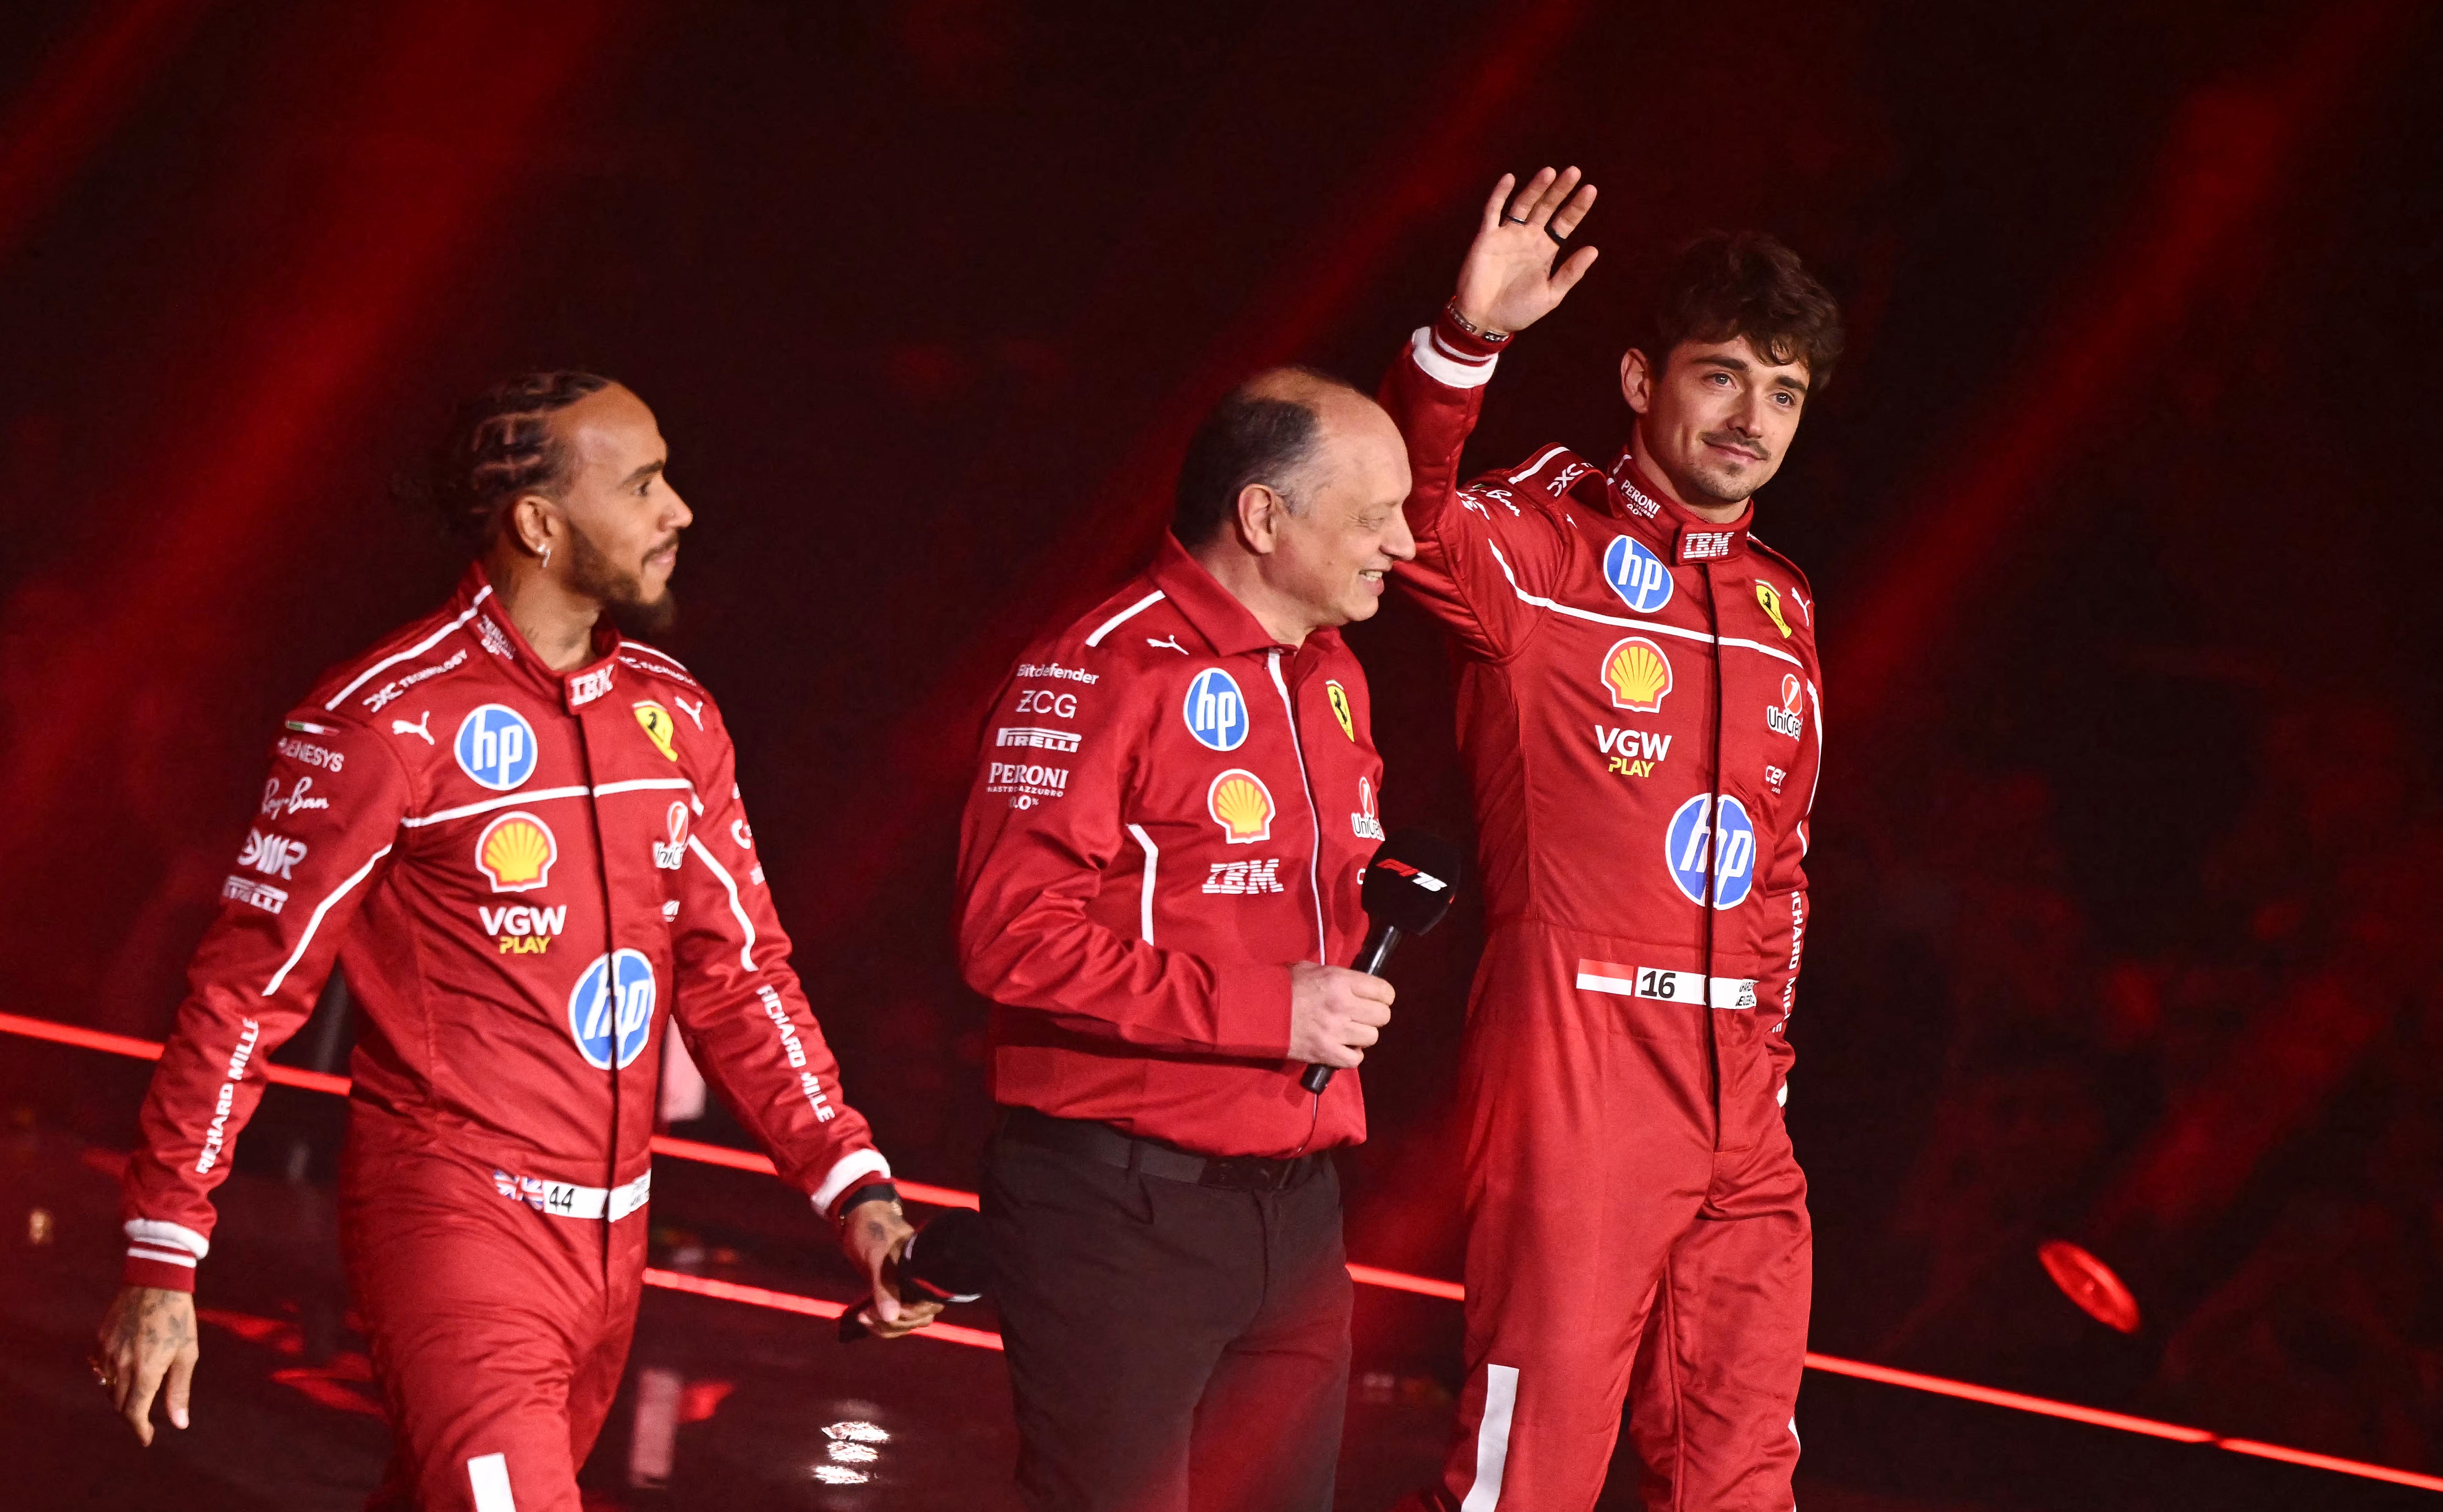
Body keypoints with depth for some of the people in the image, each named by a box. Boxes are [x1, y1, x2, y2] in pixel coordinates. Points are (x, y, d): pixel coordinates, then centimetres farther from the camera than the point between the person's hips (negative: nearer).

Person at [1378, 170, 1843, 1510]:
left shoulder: (1780, 606, 17)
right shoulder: (1540, 553, -3)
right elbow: (1405, 518, -25)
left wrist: (1765, 1051, 18)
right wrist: (1463, 342, -41)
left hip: (1737, 1113, 7)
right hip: (1575, 1089, -7)